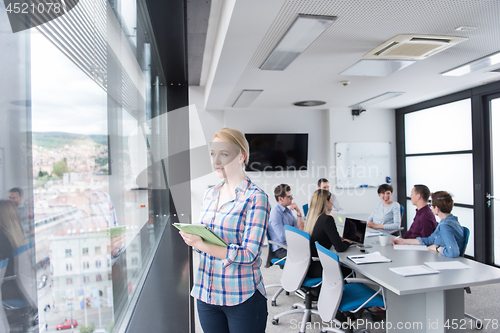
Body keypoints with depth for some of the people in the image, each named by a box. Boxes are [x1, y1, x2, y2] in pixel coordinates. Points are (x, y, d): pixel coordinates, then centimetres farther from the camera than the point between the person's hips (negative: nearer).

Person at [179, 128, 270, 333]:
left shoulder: (256, 198, -13)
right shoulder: (210, 194, 7)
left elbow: (249, 254, -19)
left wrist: (203, 246, -25)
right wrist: (191, 238, -7)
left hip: (242, 298, -5)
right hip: (206, 293, 6)